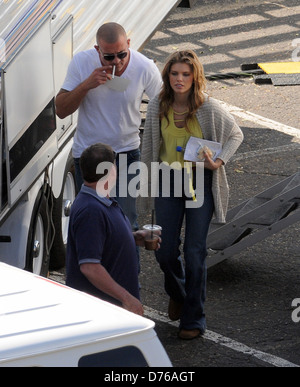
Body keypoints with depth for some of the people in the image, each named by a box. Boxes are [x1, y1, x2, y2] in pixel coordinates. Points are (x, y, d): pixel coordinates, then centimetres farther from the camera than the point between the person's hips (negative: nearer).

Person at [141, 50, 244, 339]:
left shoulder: (209, 108, -12)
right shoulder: (157, 107, -4)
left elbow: (236, 135, 2)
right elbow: (149, 145, 11)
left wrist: (218, 162, -12)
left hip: (201, 181, -3)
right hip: (168, 179, 3)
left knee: (194, 251, -2)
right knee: (165, 251, 3)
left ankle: (193, 318, 11)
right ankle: (177, 294, 37)